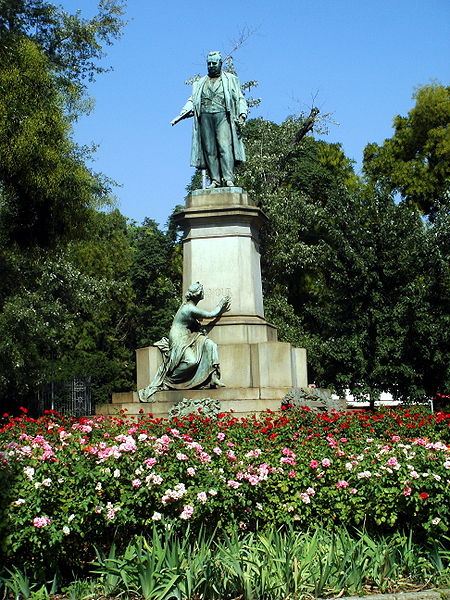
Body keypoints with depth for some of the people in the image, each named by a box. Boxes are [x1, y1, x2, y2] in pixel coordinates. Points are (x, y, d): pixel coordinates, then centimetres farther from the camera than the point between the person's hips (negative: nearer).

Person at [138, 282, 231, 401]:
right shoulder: (190, 309, -19)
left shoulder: (188, 305, 9)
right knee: (191, 361, -30)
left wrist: (220, 309, 23)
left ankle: (214, 378, -10)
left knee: (210, 345, -9)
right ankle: (167, 381, -14)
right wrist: (221, 305, 9)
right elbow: (211, 315, -7)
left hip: (188, 337, 10)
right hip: (179, 339, -10)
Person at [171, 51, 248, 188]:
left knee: (225, 146, -17)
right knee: (209, 150, -6)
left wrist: (242, 113, -5)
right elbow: (192, 100, 19)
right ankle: (215, 180, -9)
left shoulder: (230, 80, 18)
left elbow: (240, 99, 12)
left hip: (222, 116, -3)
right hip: (205, 116, 3)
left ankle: (228, 178, -23)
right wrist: (184, 113, 1)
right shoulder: (200, 83, 27)